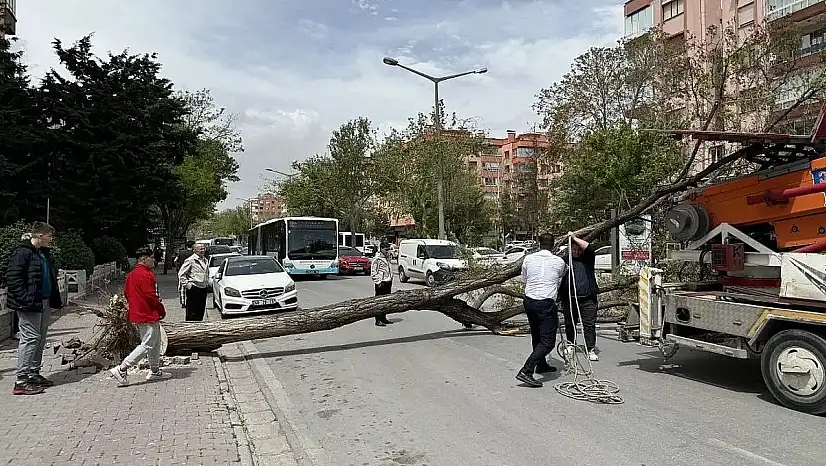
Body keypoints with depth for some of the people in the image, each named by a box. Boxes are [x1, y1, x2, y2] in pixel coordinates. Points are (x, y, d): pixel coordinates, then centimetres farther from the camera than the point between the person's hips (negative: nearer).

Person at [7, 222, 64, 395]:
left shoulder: (44, 252, 16)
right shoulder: (22, 252, -13)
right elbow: (13, 279, -18)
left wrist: (54, 299, 17)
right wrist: (25, 299, -22)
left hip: (44, 303, 9)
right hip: (29, 305, -9)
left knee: (40, 339, 13)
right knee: (31, 338, -8)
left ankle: (34, 374, 24)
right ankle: (22, 381, -2)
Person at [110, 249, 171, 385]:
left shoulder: (132, 274, 12)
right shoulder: (146, 274, -18)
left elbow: (126, 293, 17)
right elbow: (151, 296, -20)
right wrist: (162, 310, -7)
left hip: (137, 313, 11)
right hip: (148, 316, -11)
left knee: (156, 343, 18)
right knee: (147, 345, -6)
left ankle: (155, 371, 25)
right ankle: (121, 369, -6)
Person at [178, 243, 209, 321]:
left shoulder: (205, 260, 15)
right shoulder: (190, 260, -8)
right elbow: (181, 274, -9)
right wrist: (187, 284, -12)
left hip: (203, 289, 7)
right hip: (193, 290, -7)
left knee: (201, 312, 12)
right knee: (192, 314, -4)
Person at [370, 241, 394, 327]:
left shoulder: (387, 257, 14)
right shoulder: (377, 259, -11)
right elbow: (373, 273, -12)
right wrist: (378, 282, -16)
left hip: (388, 283, 8)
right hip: (381, 284, -8)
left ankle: (383, 318, 24)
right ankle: (378, 320, -1)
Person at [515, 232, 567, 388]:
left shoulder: (528, 259, 4)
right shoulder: (559, 262, -1)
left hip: (529, 301, 5)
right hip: (546, 303, -5)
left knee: (537, 336, 23)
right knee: (547, 342, -4)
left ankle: (541, 365, 42)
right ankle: (526, 371, -17)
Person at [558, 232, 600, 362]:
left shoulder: (588, 258, 7)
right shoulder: (565, 260, 7)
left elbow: (589, 248, -13)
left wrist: (574, 238, -9)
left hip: (587, 299, -1)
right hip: (569, 299, 1)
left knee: (589, 324, -4)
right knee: (570, 324, 13)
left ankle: (591, 350, 0)